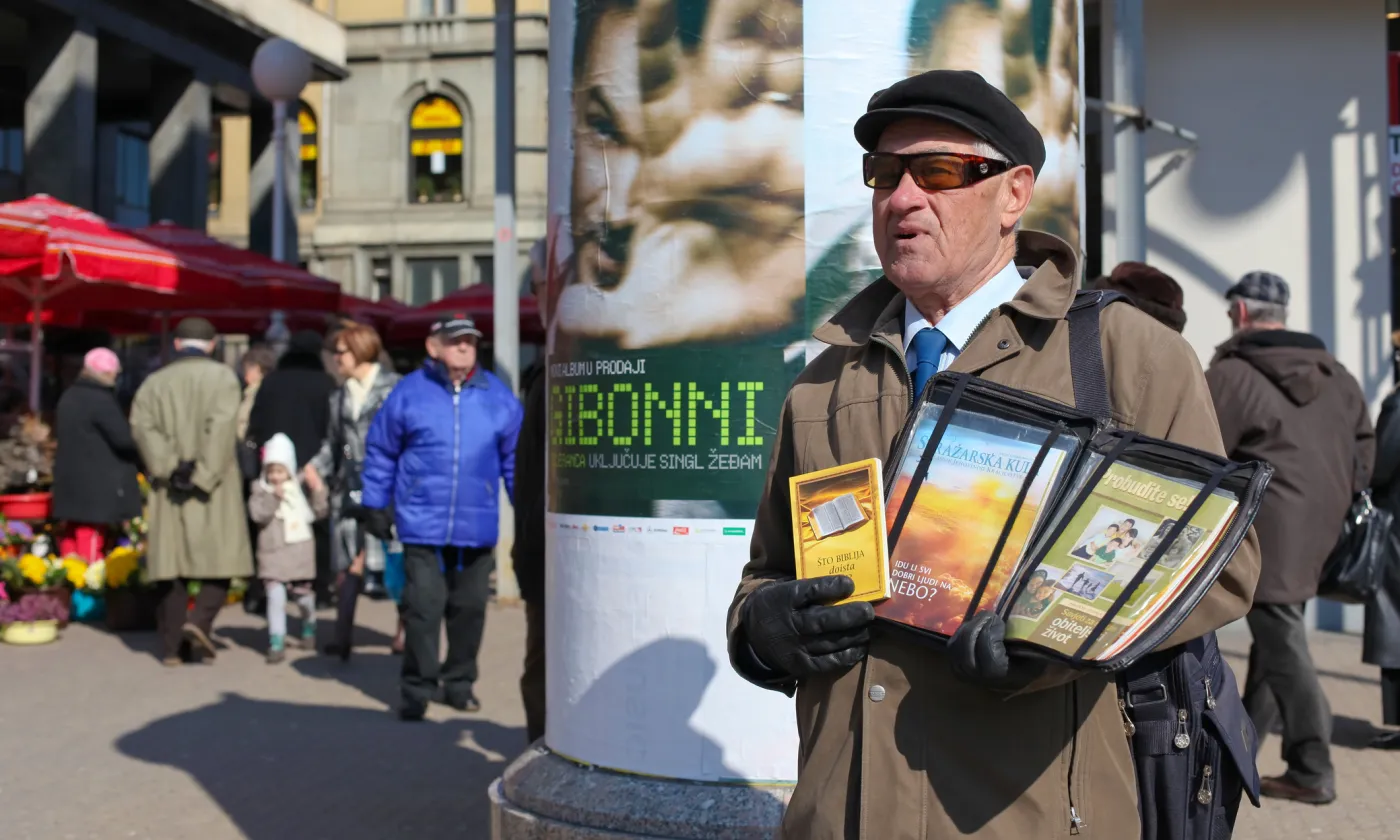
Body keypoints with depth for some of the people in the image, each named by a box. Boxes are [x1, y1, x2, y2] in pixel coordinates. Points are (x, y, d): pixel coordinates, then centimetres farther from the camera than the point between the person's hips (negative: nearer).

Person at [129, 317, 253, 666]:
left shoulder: (155, 381, 10)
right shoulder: (222, 376, -1)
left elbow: (140, 425, -5)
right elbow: (221, 428, -15)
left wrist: (170, 468, -10)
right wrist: (203, 475, -15)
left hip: (169, 488, 3)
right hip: (213, 486, -3)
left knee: (172, 560, 7)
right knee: (221, 557, 7)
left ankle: (171, 646, 9)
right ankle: (200, 620, -14)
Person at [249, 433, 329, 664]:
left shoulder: (300, 487, 6)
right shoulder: (261, 490, 1)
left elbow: (319, 512, 3)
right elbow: (257, 514, -16)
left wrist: (318, 491, -10)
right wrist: (274, 497, -27)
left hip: (299, 550, 2)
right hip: (272, 551, -2)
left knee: (303, 593, 12)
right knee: (275, 594, -12)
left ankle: (309, 628, 38)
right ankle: (276, 643, -7)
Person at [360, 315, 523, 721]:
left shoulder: (498, 397, 3)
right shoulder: (409, 392, -1)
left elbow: (515, 458, 8)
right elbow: (381, 451, 5)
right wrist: (376, 505, 5)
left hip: (477, 528, 2)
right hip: (423, 525, -2)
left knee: (470, 608, 12)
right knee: (423, 607, -2)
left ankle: (460, 683, 28)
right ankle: (417, 688, 11)